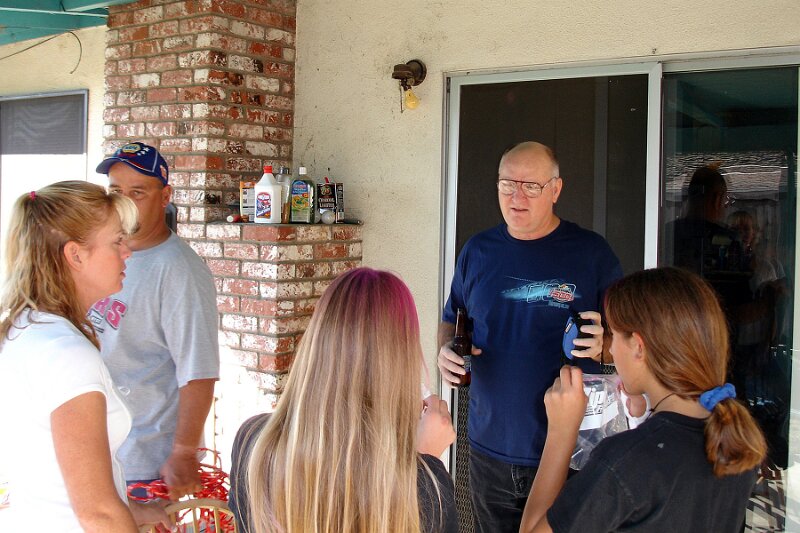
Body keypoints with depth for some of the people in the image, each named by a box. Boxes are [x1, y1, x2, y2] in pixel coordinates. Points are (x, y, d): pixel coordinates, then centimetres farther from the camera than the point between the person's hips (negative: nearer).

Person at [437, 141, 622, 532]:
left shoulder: (591, 252, -5)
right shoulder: (477, 251, 5)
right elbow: (451, 320, 16)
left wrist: (603, 344, -22)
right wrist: (446, 349, -6)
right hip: (490, 447, 3)